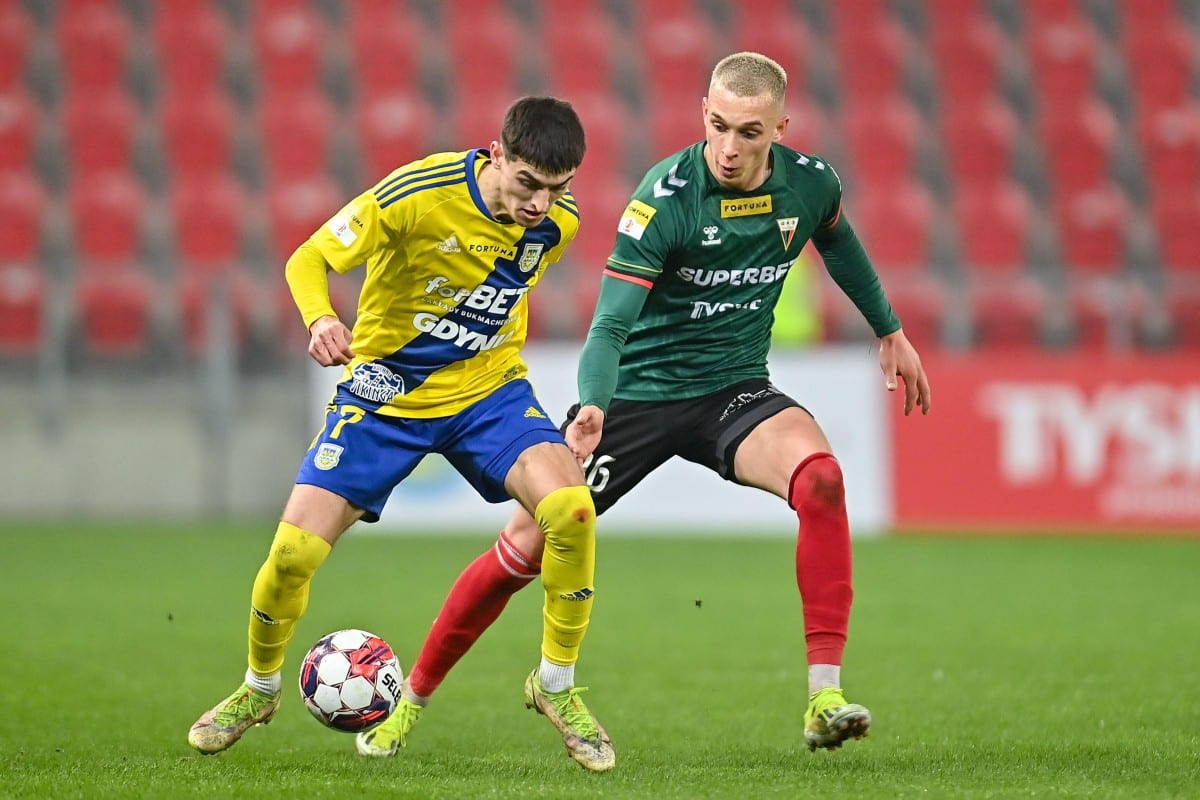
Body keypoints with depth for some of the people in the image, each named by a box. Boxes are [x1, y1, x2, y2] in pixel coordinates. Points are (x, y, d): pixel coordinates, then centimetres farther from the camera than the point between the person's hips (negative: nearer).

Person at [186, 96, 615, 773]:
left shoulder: (559, 221, -11)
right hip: (386, 390, -2)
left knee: (571, 508, -25)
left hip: (488, 389, 2)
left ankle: (557, 686, -6)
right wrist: (321, 318, -36)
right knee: (295, 550, -10)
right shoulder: (416, 195, -25)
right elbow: (309, 259, -17)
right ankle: (259, 689, 22)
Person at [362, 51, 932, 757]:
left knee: (818, 475, -29)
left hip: (733, 390, 2)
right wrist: (592, 407, -44)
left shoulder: (811, 184, -7)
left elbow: (838, 243, 19)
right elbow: (612, 322, -26)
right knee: (528, 546, -4)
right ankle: (413, 697, 18)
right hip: (637, 390, -2)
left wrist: (890, 331, 28)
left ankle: (826, 698, -28)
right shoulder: (665, 197, -22)